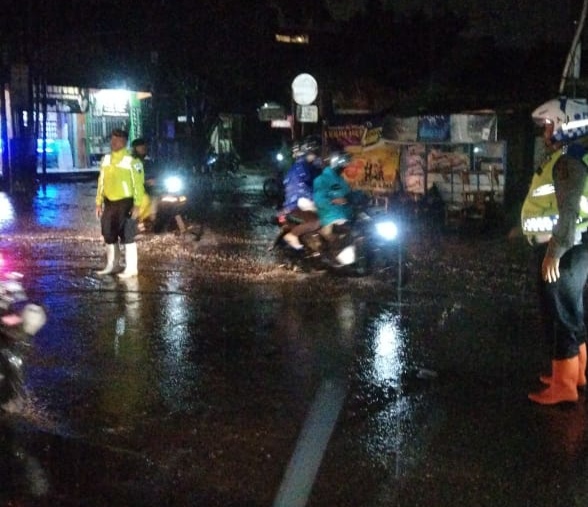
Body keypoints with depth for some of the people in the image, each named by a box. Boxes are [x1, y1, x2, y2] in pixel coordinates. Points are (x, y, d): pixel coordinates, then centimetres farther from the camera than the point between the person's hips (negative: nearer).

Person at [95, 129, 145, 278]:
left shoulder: (132, 161, -10)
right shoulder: (105, 159, 10)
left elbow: (138, 184, -12)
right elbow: (101, 182, 15)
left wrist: (136, 205, -17)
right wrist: (99, 203, 12)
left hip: (125, 203, -7)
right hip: (109, 203, 7)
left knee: (127, 236, -3)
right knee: (109, 236, 13)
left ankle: (131, 268, 5)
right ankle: (111, 265, 27)